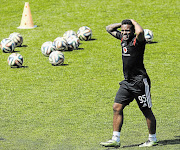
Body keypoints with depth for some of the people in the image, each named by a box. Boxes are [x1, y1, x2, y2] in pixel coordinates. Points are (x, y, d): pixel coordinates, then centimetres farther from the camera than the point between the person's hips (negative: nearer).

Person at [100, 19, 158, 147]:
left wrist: (133, 22, -18)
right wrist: (122, 23, 8)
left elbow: (140, 32, -38)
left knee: (147, 111, 2)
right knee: (117, 107, 1)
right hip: (127, 82, 8)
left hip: (140, 82, -8)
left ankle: (153, 139, 14)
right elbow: (109, 29, 23)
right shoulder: (123, 38, 9)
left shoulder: (137, 40, -14)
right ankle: (115, 139, 3)